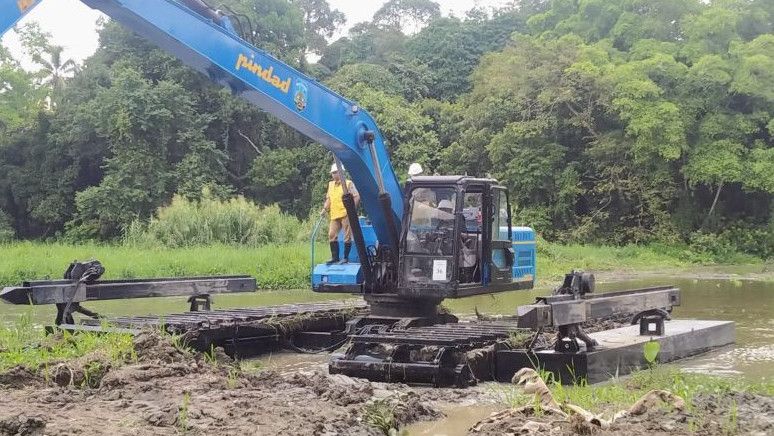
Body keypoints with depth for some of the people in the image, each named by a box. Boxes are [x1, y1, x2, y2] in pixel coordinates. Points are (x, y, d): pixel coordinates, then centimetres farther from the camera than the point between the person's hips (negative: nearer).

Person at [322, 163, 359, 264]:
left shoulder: (348, 184, -1)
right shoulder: (330, 184, 18)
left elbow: (356, 197, -5)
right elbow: (328, 198, 24)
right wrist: (325, 208, 10)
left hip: (345, 214, -6)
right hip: (334, 215, 6)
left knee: (347, 236, -2)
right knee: (332, 235, 0)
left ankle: (346, 258, 4)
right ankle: (335, 257, 6)